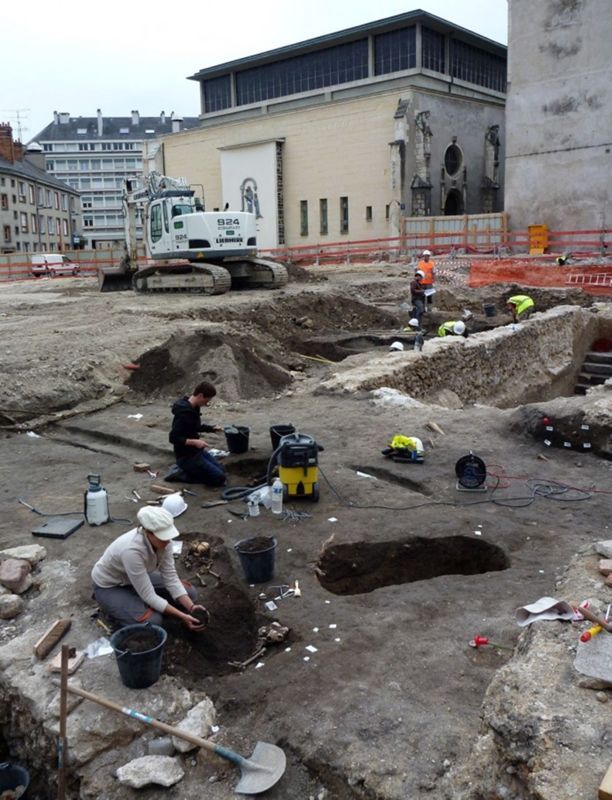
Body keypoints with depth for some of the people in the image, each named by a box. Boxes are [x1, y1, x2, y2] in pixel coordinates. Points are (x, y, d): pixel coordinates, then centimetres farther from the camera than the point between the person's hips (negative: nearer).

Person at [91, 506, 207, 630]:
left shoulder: (161, 539, -21)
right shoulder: (132, 550, -41)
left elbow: (171, 578, -15)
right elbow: (149, 596, -34)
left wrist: (191, 607, -25)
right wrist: (181, 616, -34)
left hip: (137, 580, 7)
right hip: (109, 586, -7)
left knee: (189, 593, -3)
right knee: (153, 621, -28)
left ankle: (134, 602, 11)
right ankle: (114, 608, 1)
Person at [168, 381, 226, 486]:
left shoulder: (194, 408, 3)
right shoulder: (184, 413, -26)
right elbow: (173, 438, -25)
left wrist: (211, 428, 11)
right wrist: (194, 442, -28)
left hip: (196, 451, 10)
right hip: (186, 456, -10)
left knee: (221, 471, 13)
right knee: (219, 478, -9)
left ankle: (187, 470, 12)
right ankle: (182, 475, -3)